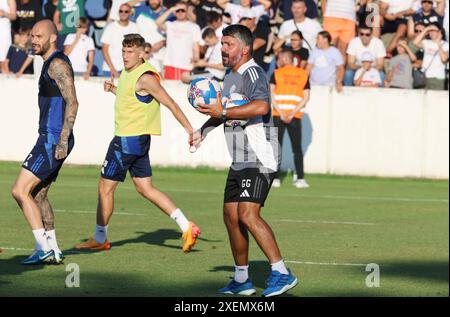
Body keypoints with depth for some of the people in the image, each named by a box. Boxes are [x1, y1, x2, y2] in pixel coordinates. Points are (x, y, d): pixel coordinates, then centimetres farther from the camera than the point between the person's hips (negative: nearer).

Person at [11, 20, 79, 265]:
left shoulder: (58, 64, -13)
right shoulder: (51, 63, 19)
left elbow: (72, 102, -20)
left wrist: (62, 141, -24)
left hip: (53, 140, -10)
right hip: (49, 139, 10)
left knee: (20, 191, -12)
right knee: (38, 195, 15)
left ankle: (44, 248, -13)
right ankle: (53, 251, 19)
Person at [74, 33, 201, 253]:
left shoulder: (145, 77, -17)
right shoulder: (128, 72, 11)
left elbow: (170, 103, -18)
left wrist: (189, 129, -19)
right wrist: (113, 90, 12)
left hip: (129, 140, -10)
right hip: (135, 140, 10)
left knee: (105, 186, 1)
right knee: (145, 188, 10)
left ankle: (99, 239, 12)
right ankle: (187, 228, 7)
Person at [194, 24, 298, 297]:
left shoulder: (253, 73, -14)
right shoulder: (230, 75, 17)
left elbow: (261, 106, -34)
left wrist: (223, 113, -29)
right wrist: (205, 129, 33)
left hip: (259, 160, -10)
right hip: (239, 161, 10)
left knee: (248, 214, -20)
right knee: (231, 216, 10)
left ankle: (282, 273, -18)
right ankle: (242, 280, 21)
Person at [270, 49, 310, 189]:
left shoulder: (277, 73, 3)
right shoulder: (303, 74, 9)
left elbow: (270, 94, -7)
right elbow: (306, 97, 0)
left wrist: (280, 113, -11)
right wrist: (292, 114, -6)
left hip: (277, 115, -1)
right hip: (295, 117, 1)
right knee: (297, 148, 8)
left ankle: (275, 178, -1)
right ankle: (300, 178, 1)